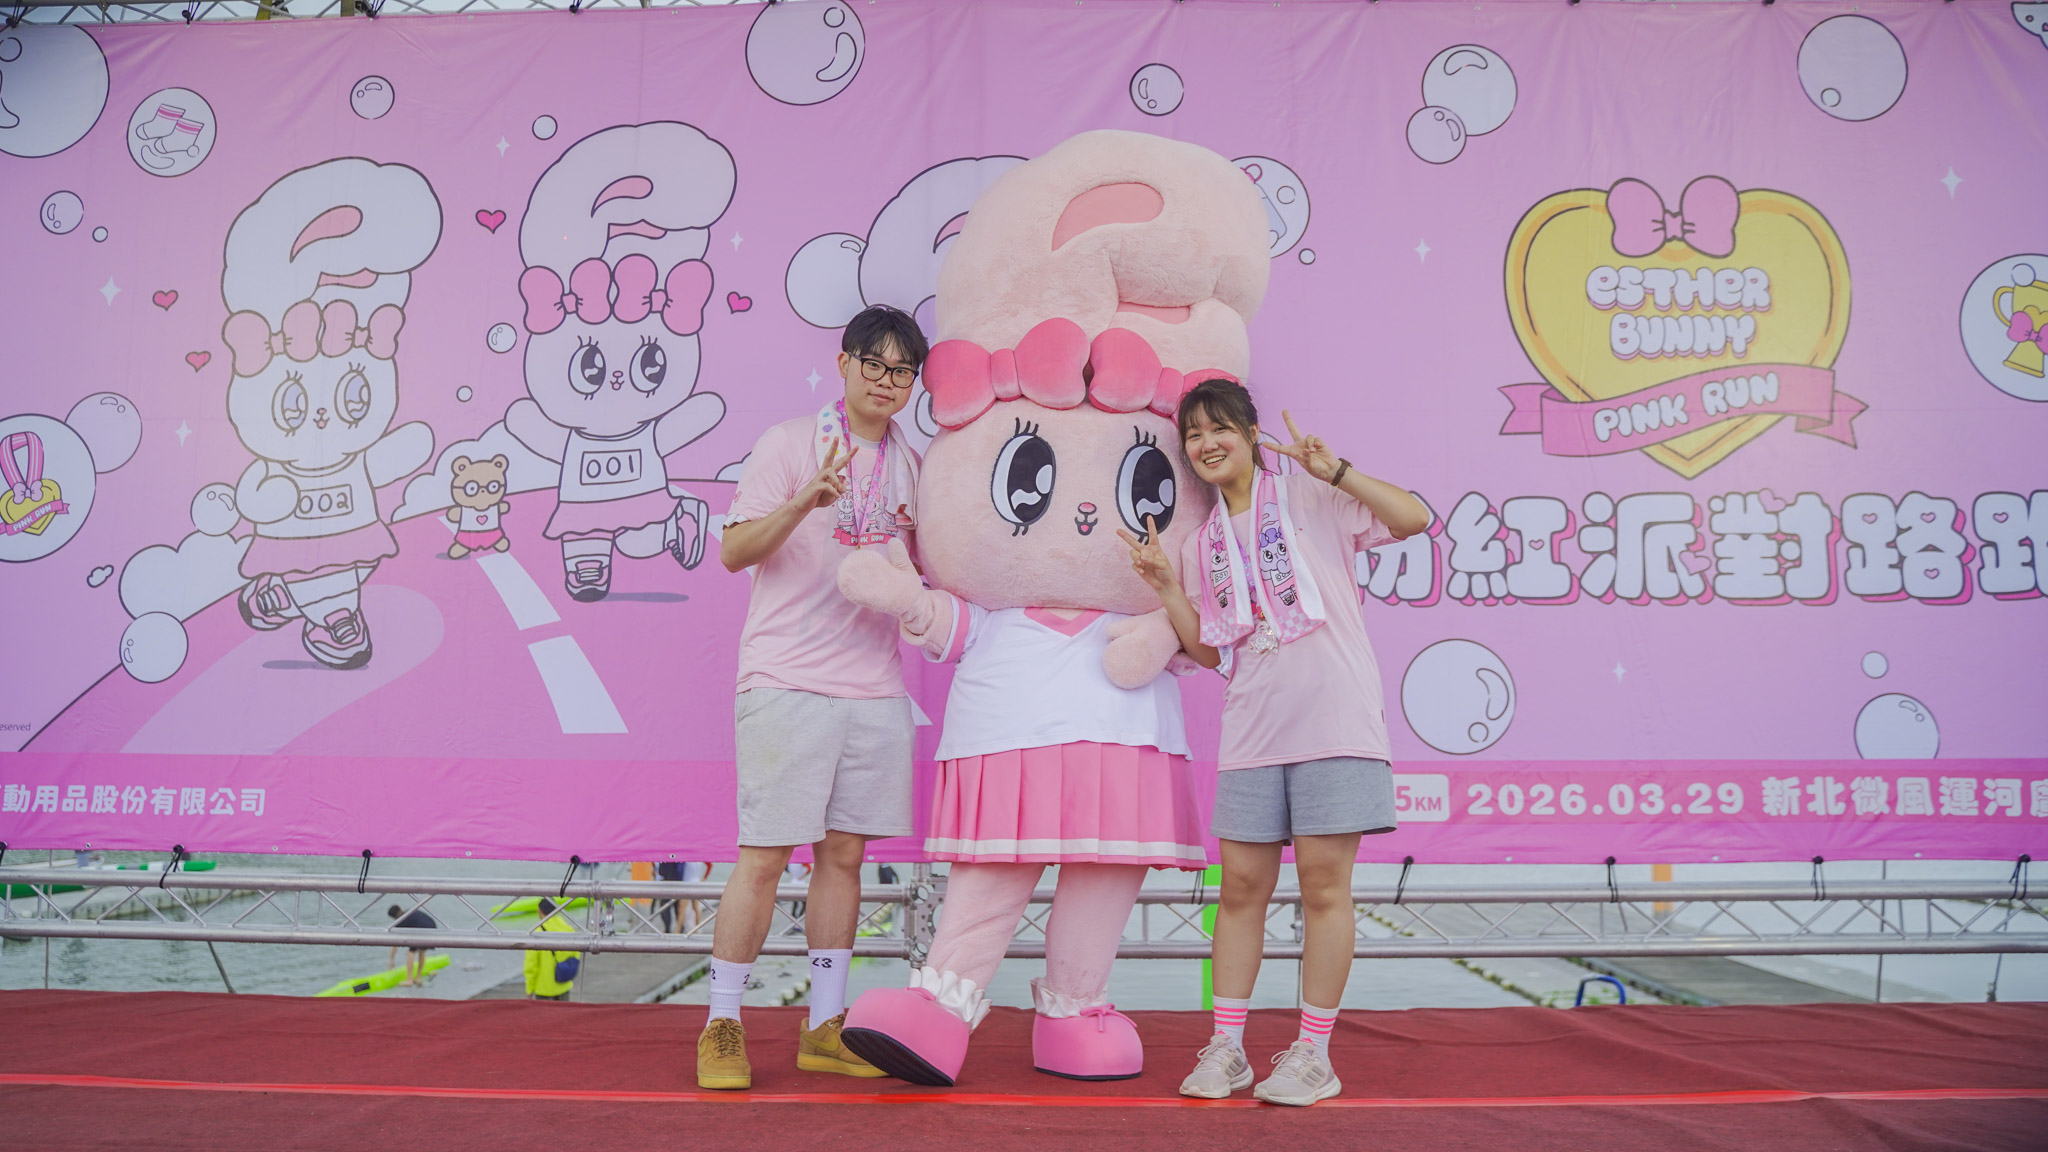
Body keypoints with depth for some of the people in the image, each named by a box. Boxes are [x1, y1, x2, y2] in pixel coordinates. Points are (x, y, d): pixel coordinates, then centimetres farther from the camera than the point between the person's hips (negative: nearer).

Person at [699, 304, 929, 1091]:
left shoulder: (912, 464, 14)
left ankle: (825, 1026, 19)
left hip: (875, 686, 5)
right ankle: (722, 1025, 10)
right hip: (786, 681, -5)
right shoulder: (789, 444, -2)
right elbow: (734, 552, -9)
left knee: (844, 854, 9)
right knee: (764, 855, -3)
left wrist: (919, 542, -3)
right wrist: (802, 504, -26)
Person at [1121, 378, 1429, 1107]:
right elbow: (1209, 652, 13)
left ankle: (1313, 1053, 9)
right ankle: (1226, 1046, 14)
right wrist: (1167, 589, 2)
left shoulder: (1310, 501, 3)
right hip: (1251, 732, 4)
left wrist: (1336, 473, -15)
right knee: (1241, 885, 5)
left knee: (1324, 882, -2)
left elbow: (1413, 519, -8)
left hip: (1332, 719, -4)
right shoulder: (1202, 545, 16)